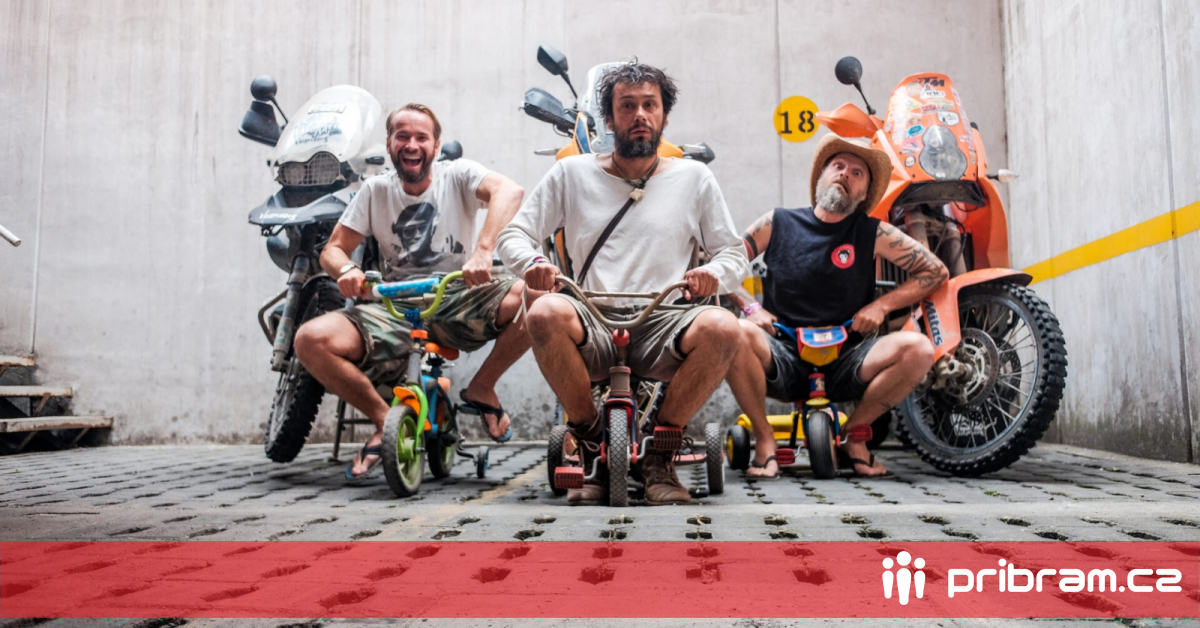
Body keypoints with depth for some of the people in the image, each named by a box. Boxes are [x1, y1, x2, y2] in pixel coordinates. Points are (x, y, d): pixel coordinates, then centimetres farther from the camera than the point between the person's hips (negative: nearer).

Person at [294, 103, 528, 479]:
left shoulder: (457, 175, 2)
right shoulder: (375, 190, 11)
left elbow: (509, 191, -20)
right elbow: (333, 249, 11)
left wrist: (483, 251, -37)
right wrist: (346, 270, -16)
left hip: (459, 303, -2)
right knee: (311, 339, -23)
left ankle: (482, 388, -3)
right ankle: (384, 419, 0)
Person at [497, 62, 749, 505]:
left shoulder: (693, 177, 15)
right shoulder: (572, 174, 15)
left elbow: (734, 252, 15)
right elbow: (513, 235, 13)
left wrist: (715, 273, -10)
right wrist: (532, 262, -12)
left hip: (662, 325, 1)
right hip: (593, 326, 0)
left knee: (722, 327, -32)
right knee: (546, 314, -34)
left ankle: (657, 453, -9)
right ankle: (591, 442, -10)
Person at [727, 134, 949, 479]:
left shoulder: (873, 233, 5)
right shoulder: (777, 224, 6)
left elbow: (935, 270, 7)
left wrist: (881, 305, -4)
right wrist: (750, 306, -9)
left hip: (845, 363, 1)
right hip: (784, 360, -1)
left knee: (918, 349, -24)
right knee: (735, 334, -33)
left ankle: (854, 432, 0)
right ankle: (764, 436, -10)